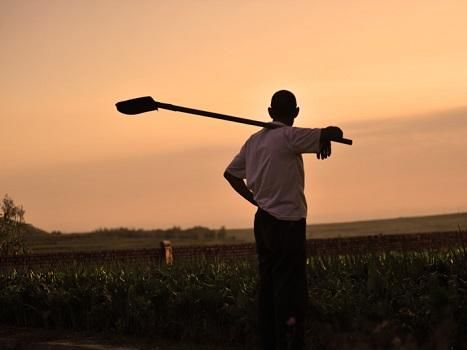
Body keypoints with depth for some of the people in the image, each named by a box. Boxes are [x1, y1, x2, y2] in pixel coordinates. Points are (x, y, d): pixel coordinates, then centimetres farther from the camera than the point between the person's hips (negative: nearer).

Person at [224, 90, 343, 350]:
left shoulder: (255, 140, 11)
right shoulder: (289, 137, -12)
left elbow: (231, 173, 19)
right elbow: (335, 132, -19)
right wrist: (325, 140, 2)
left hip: (264, 220, 8)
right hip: (287, 222, -8)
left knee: (268, 287, 10)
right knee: (290, 290, -8)